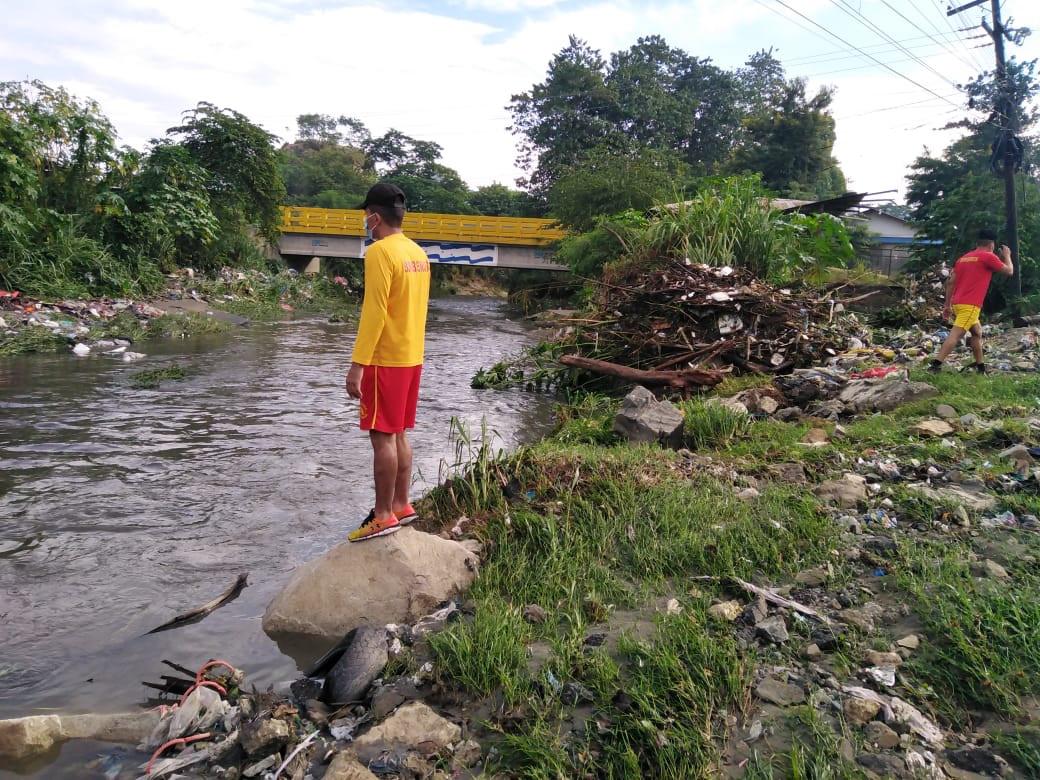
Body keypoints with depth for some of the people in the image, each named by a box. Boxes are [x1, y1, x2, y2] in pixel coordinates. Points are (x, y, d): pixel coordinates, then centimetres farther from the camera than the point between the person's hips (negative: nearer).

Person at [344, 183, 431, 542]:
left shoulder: (380, 252, -14)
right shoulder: (418, 253, 12)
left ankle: (383, 516, 6)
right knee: (398, 435, 15)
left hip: (386, 359, -8)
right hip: (412, 357, 9)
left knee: (382, 437, -1)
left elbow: (374, 312, -19)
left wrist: (358, 364, -18)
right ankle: (401, 506, 22)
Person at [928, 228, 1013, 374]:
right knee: (955, 335, -15)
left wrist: (947, 305, 16)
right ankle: (935, 364, -26)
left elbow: (950, 282, 14)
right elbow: (1009, 271, 8)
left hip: (957, 303, 8)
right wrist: (1007, 256, 26)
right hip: (970, 305, -8)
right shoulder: (988, 256, -2)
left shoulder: (963, 258, 17)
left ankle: (980, 365, 27)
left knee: (977, 332, 22)